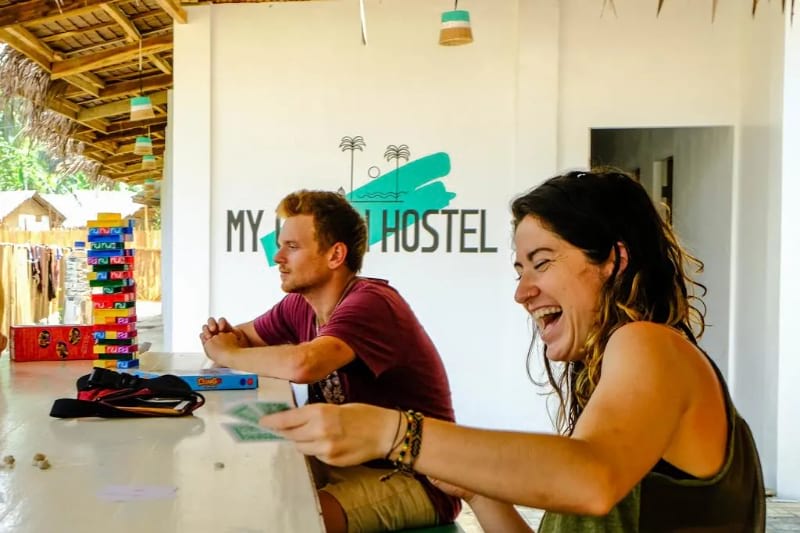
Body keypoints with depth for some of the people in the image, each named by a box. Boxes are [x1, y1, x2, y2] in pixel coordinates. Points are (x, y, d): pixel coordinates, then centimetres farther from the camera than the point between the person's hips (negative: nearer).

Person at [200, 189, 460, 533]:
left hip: (415, 479, -7)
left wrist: (226, 354, -20)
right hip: (347, 462, 8)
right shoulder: (300, 304, 1)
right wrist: (222, 335, -8)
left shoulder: (371, 304, -23)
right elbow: (243, 337, 18)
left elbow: (302, 364, -39)